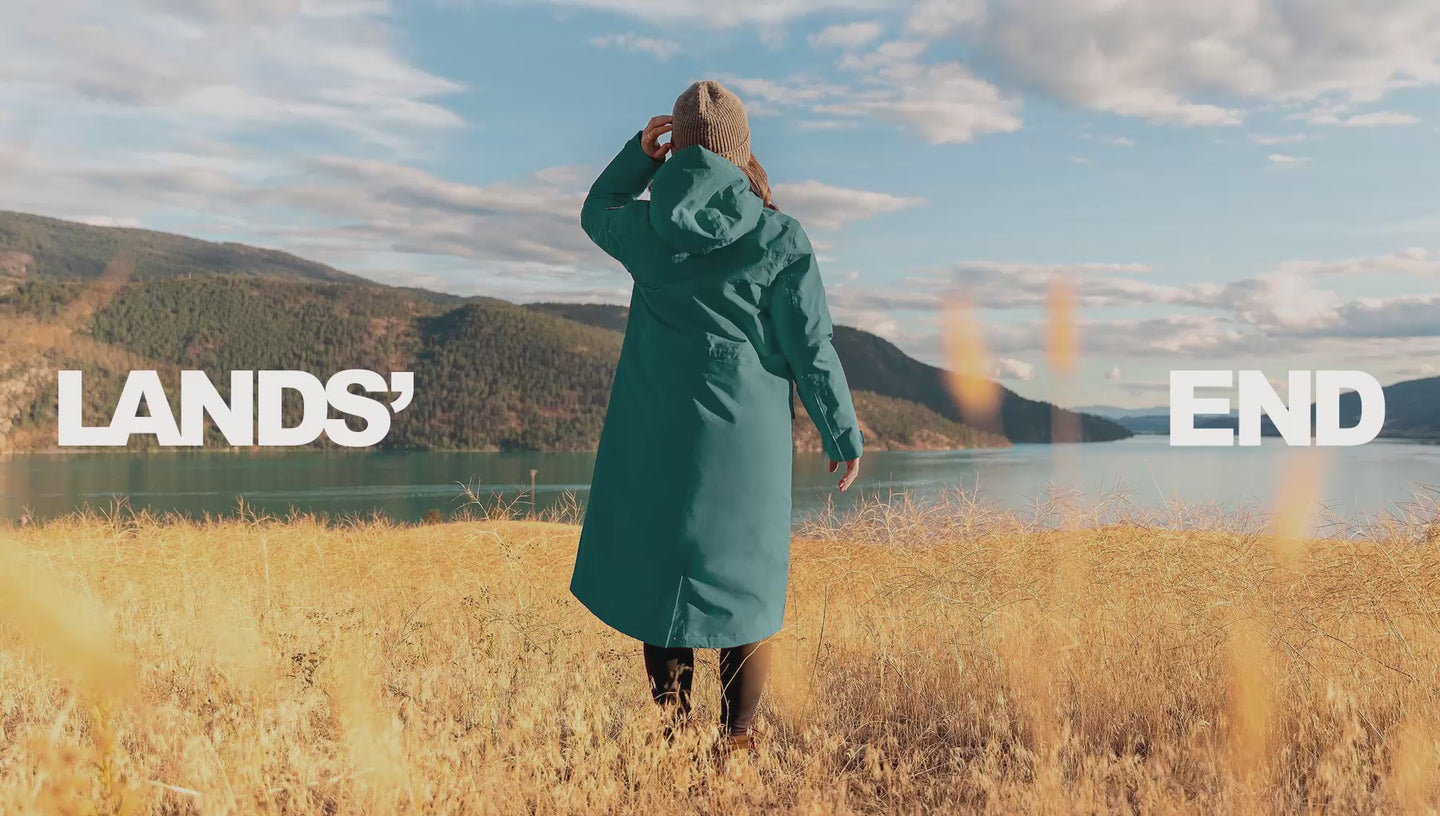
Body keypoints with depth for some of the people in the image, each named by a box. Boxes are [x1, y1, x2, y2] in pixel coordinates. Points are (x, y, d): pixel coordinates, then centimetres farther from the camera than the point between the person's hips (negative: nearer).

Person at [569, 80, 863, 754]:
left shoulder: (648, 229, -1)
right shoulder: (778, 238, -8)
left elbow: (597, 212, 24)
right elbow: (812, 350, -6)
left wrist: (639, 152, 12)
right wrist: (844, 438, 4)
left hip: (659, 439, 2)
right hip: (749, 439, -1)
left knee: (662, 575, 11)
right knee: (743, 579, 9)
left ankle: (673, 729, 15)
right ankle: (738, 737, 13)